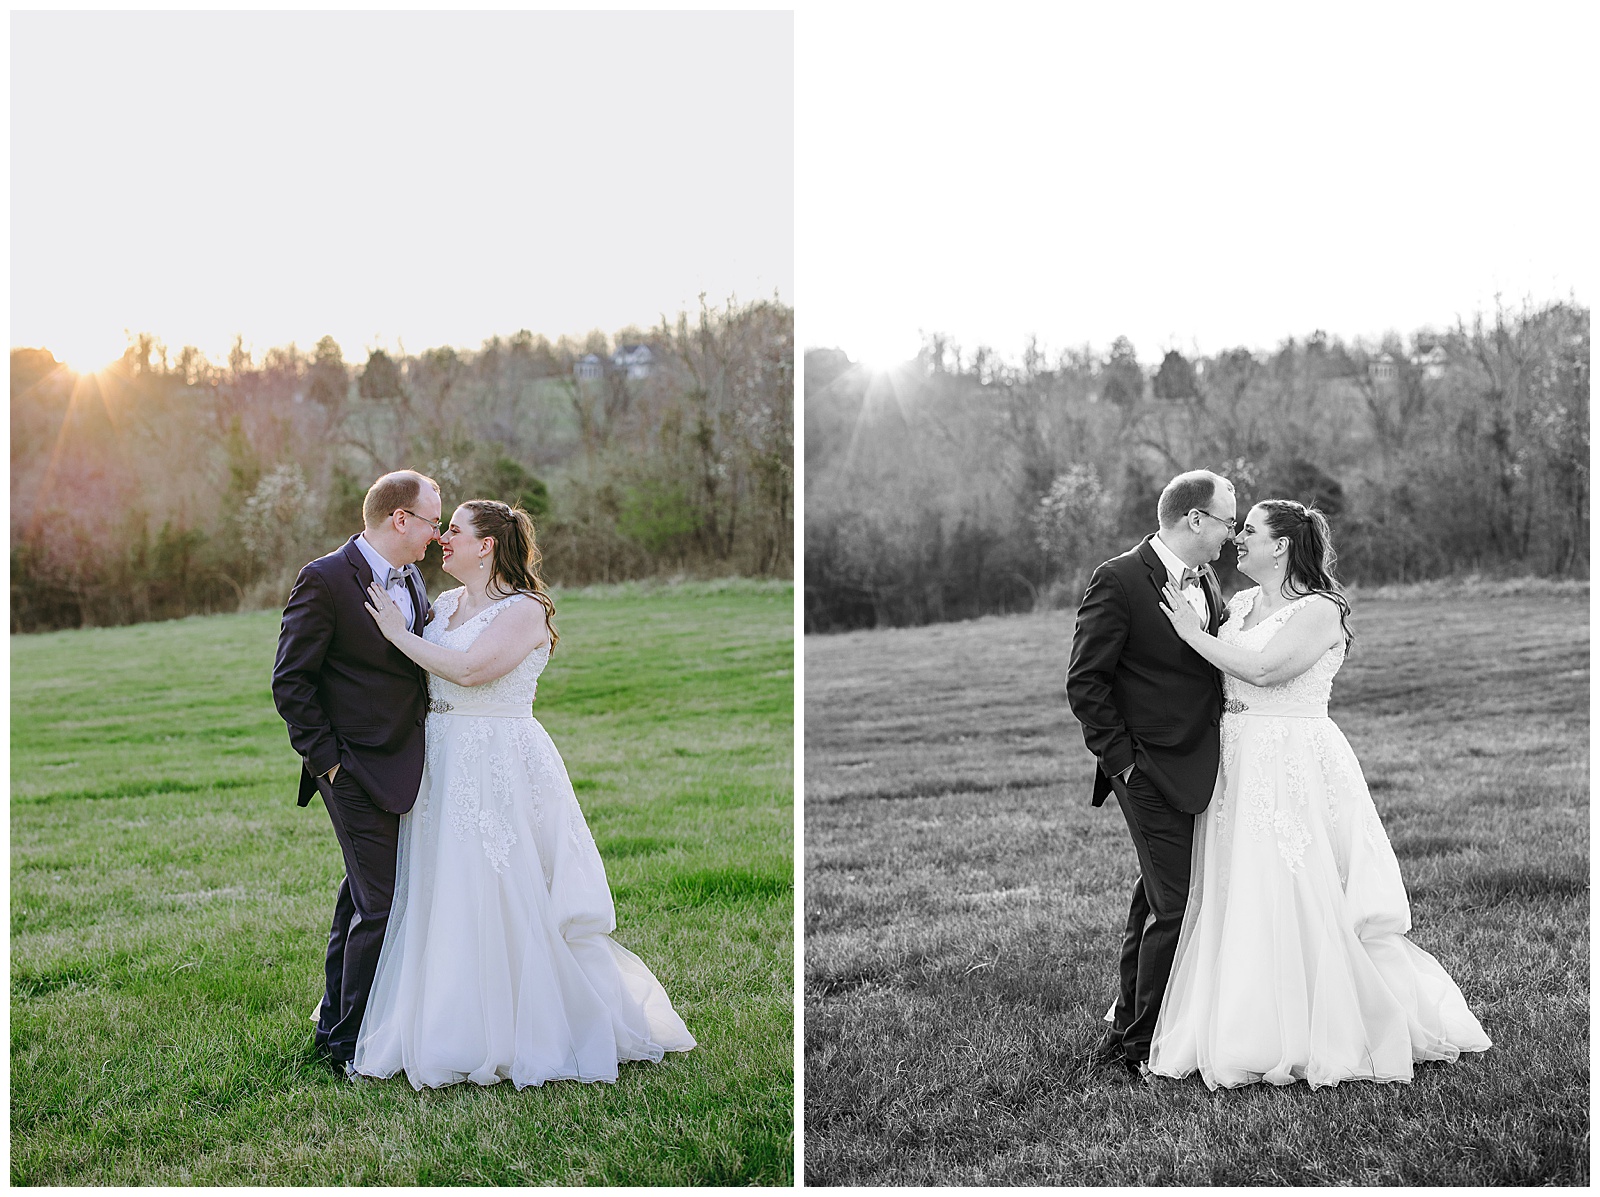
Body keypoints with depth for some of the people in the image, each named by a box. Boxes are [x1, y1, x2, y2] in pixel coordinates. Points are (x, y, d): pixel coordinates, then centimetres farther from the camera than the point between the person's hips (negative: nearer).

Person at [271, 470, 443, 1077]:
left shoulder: (411, 580, 10)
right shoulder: (325, 581, -14)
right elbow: (290, 680, -13)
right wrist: (327, 759, -15)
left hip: (403, 764, 8)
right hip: (358, 771, -8)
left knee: (361, 896, 18)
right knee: (379, 905, -6)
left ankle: (334, 1023, 31)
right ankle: (350, 1045, 5)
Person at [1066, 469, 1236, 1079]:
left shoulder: (1206, 581, 10)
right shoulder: (1118, 581, -14)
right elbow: (1085, 682, -13)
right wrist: (1121, 759, -14)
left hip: (1198, 769, 8)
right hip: (1152, 773, -8)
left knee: (1153, 903, 15)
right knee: (1175, 907, -7)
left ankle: (1125, 1032, 26)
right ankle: (1141, 1046, 4)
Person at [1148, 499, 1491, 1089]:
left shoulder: (1320, 611, -9)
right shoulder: (1240, 604, 14)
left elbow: (1264, 670, -22)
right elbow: (1212, 680, 15)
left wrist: (1193, 633, -15)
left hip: (1295, 769, -7)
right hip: (1239, 768, 7)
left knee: (1295, 902, -6)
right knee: (1236, 901, 8)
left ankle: (1310, 1040, 5)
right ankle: (1246, 1034, 17)